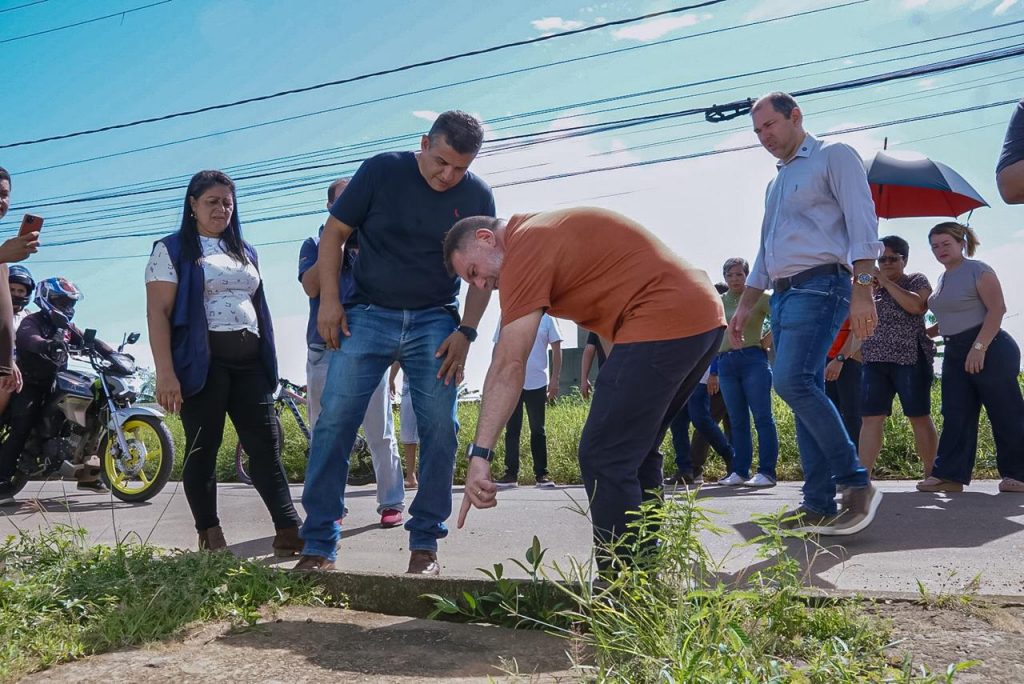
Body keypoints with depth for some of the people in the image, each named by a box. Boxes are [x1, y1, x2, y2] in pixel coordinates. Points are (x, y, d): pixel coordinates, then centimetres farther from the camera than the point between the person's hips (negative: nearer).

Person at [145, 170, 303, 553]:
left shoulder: (244, 251, 20)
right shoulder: (173, 250, 2)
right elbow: (157, 313, -6)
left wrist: (268, 361, 18)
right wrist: (165, 373, -16)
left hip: (249, 361, 5)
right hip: (202, 362, -5)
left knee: (266, 445, -1)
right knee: (202, 449, 0)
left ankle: (289, 532, -3)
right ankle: (210, 538, 8)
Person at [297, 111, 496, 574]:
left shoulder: (477, 196, 0)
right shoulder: (381, 171, -5)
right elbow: (334, 232, 2)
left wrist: (466, 332, -5)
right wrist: (329, 301, -6)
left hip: (435, 322, 1)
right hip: (367, 316, -1)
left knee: (440, 428, -6)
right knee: (334, 421, -8)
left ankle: (425, 543, 7)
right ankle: (319, 545, 1)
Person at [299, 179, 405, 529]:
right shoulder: (314, 244, 13)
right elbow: (311, 286, -5)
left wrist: (362, 246, -9)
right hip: (324, 350, 1)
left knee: (380, 433, -1)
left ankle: (392, 502, 6)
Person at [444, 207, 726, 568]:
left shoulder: (525, 248, -7)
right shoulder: (543, 230, 22)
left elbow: (509, 365, -15)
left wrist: (479, 453, -16)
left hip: (664, 321, -10)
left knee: (604, 459, -7)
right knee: (635, 453, 17)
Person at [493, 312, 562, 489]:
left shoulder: (546, 317, 2)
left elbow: (556, 350, 2)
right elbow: (498, 349, 10)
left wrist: (555, 380, -5)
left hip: (537, 384, -1)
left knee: (538, 431, 6)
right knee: (512, 430, 4)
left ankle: (541, 474, 12)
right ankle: (511, 474, 9)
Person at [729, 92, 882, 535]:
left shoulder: (833, 157, 4)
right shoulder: (776, 184, 27)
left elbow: (862, 223, -9)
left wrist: (862, 289, -20)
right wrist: (744, 307, 22)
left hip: (820, 286, -8)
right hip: (783, 295, 8)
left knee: (792, 381, -24)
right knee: (806, 395, 2)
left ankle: (856, 484, -14)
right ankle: (819, 506, 2)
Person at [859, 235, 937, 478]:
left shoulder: (917, 280, 6)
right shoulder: (872, 286, 19)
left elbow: (916, 306, -14)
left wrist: (886, 282, -10)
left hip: (910, 359, -4)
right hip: (875, 361, 4)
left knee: (919, 417, -1)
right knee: (871, 419, -4)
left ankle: (931, 474, 7)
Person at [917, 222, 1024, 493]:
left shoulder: (978, 270, -8)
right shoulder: (943, 279, 16)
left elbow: (997, 309, -16)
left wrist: (979, 347, -22)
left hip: (989, 349, -8)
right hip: (955, 353, 8)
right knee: (955, 416, 3)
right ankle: (949, 474, 2)